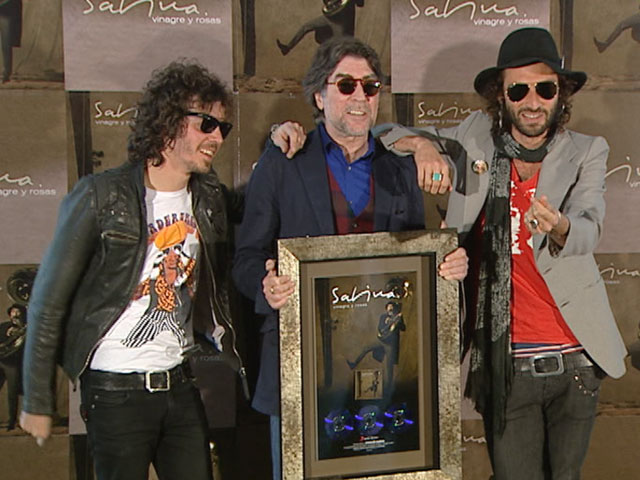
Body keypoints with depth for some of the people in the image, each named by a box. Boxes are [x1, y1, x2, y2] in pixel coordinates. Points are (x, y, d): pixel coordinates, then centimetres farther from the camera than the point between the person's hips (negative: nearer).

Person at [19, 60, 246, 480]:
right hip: (117, 393, -5)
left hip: (181, 384, 5)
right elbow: (48, 304, -7)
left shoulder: (210, 198, 3)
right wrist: (37, 401, -4)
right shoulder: (101, 197, -12)